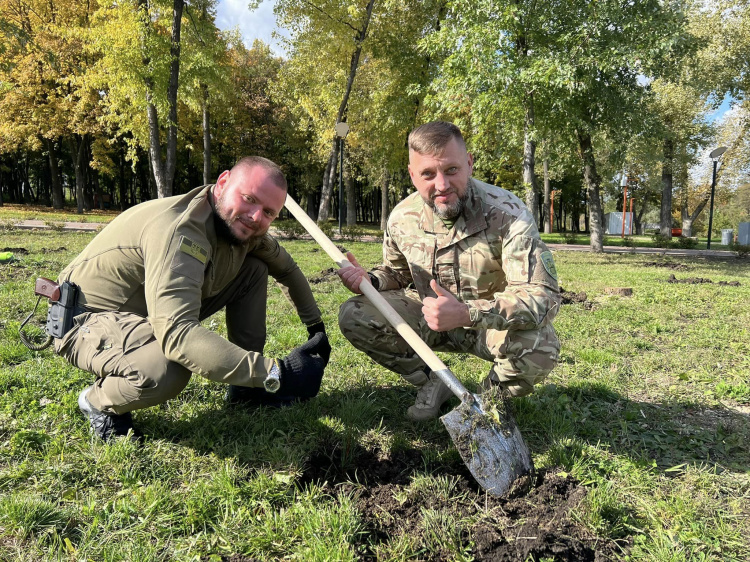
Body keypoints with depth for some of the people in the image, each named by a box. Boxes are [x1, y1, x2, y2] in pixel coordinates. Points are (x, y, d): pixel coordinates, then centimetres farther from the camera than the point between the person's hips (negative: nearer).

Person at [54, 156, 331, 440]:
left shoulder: (241, 226, -6)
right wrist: (274, 374, -48)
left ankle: (245, 387, 6)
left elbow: (287, 268, 13)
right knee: (166, 371, -41)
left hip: (144, 311, 8)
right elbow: (176, 333, -47)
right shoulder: (181, 231, -34)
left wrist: (316, 326, 15)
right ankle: (98, 402, -4)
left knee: (255, 269, 0)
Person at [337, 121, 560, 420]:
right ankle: (432, 382, 6)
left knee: (540, 346, -36)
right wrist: (370, 280, -16)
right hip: (430, 318, 4)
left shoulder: (507, 214, -25)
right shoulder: (402, 218, -10)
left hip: (493, 325, -3)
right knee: (353, 316, -14)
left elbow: (543, 294, -33)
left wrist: (468, 314, -47)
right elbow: (397, 273, 10)